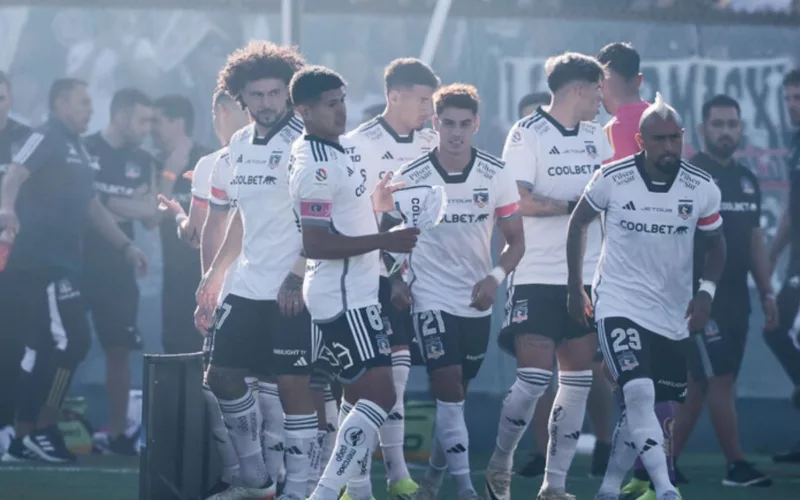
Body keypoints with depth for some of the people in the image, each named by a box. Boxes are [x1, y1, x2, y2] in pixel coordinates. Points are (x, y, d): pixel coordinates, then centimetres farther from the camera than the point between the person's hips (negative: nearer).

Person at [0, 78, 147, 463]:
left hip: (60, 264, 10)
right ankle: (41, 430, -3)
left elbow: (91, 207, 30)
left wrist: (125, 246, 28)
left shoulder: (78, 150, 21)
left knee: (44, 349, 10)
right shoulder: (46, 139, -9)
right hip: (41, 262, -10)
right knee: (70, 342, -10)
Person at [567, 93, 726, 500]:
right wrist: (575, 287, 8)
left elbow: (716, 244, 9)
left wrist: (706, 292, -7)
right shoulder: (611, 179, -11)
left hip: (673, 312, 4)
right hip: (619, 304, -4)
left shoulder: (702, 188, -6)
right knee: (639, 394, -22)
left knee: (647, 406, 10)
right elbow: (579, 223, 7)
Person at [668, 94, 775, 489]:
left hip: (736, 296, 7)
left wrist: (767, 293, 13)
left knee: (700, 383, 8)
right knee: (721, 378, -8)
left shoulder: (747, 179, 14)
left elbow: (755, 240, 18)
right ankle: (737, 466, -3)